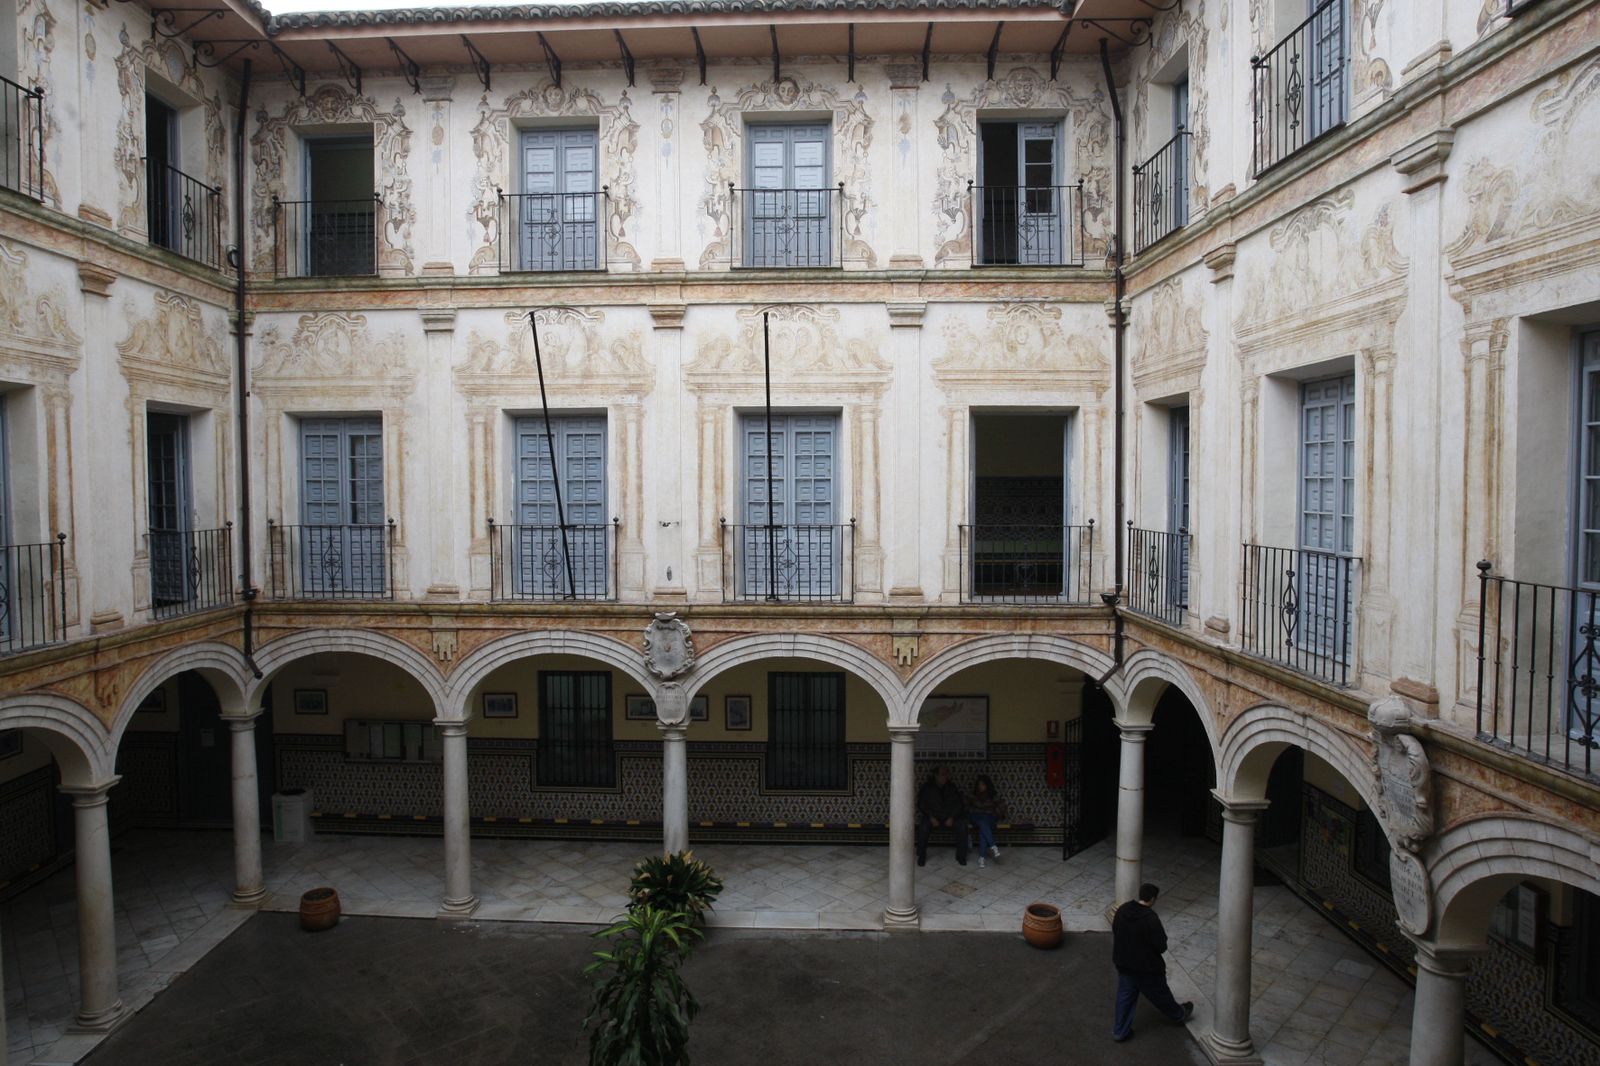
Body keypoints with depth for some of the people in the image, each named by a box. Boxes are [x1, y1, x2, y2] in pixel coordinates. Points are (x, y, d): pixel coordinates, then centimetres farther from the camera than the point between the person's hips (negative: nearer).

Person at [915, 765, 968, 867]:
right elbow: (921, 805, -3)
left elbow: (959, 804, 4)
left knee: (961, 826, -26)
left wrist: (952, 817, -10)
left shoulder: (951, 787, 2)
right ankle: (921, 856, -14)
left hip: (949, 818, 2)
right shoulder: (927, 787, -4)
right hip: (932, 817, -2)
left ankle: (961, 856, -9)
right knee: (923, 827, -32)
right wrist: (931, 817, -16)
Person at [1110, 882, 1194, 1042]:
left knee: (1125, 995, 17)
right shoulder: (1151, 919, -28)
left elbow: (1115, 931, 6)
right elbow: (1161, 946, -22)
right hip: (1146, 967, -5)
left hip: (1123, 963, 5)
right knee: (1159, 993, 19)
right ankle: (1179, 1015, 45)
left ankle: (1120, 1031, 22)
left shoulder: (1122, 910, -8)